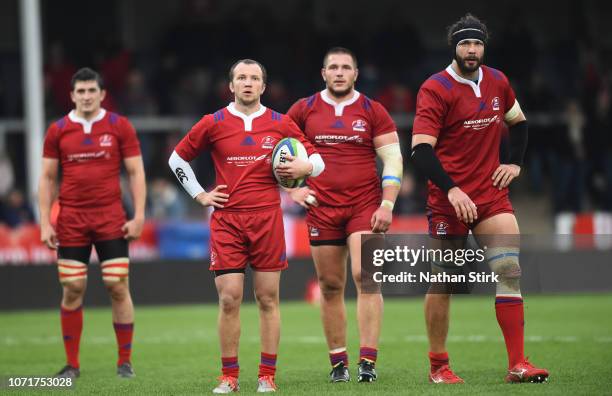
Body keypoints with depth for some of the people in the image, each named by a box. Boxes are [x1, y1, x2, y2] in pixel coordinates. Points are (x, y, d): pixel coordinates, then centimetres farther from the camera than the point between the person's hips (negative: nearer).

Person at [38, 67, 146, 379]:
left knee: (118, 287, -4)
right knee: (72, 289, 0)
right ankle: (72, 365, 8)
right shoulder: (58, 130, 6)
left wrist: (139, 216, -5)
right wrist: (45, 222, 1)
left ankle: (125, 361, 6)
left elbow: (136, 172, 3)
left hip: (111, 219, -1)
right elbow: (47, 178, 9)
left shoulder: (120, 126, 2)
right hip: (71, 221, 1)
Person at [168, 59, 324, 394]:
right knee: (229, 299, -6)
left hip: (268, 218, 1)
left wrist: (304, 167, -10)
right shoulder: (213, 124, 4)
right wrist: (200, 195, 8)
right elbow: (178, 159, 15)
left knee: (268, 298, 1)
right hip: (226, 220, 0)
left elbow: (316, 159, 13)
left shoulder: (281, 124, 5)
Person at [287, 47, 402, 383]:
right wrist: (291, 189, 5)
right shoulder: (304, 110, 7)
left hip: (365, 205, -2)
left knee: (365, 276, -15)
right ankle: (338, 362, 12)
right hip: (321, 207, 2)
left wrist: (387, 205, -8)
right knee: (330, 285, 4)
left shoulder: (373, 112, 3)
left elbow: (393, 159, 1)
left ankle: (368, 361, -15)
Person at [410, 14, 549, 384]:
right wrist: (451, 190, -26)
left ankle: (518, 364, -7)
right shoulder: (436, 89, -10)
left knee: (510, 270, -8)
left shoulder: (498, 82, 8)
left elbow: (519, 122, 26)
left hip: (492, 194, 4)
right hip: (449, 198, -4)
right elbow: (420, 148, -16)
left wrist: (515, 162, 11)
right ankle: (438, 366, 14)